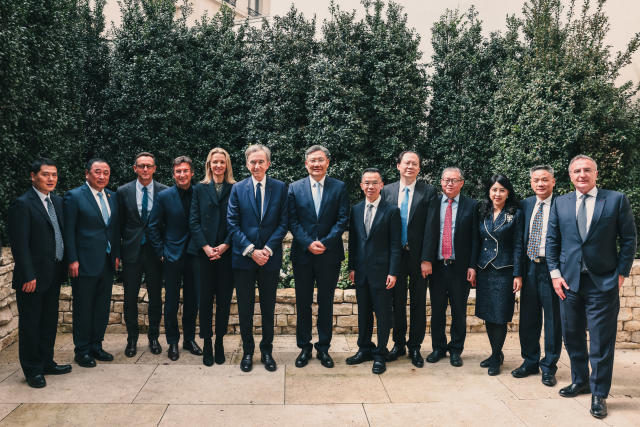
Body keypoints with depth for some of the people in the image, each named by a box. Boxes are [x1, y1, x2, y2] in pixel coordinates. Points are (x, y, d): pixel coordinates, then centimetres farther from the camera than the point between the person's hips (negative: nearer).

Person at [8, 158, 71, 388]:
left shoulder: (58, 201, 9)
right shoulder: (22, 204, -13)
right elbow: (19, 245, -17)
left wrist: (64, 266, 9)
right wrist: (28, 277, -19)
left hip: (54, 275, 7)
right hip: (33, 277, -7)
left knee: (49, 321, 17)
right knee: (30, 324, 6)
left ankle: (46, 362, 32)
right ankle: (32, 370, 19)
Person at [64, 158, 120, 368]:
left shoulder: (112, 197, 11)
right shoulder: (74, 196, -7)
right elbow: (69, 231, -9)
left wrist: (116, 254, 9)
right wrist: (73, 260, -13)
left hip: (107, 263, 6)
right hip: (85, 263, -6)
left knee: (102, 307, 13)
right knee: (83, 309, 5)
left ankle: (96, 345, 27)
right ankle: (82, 350, 18)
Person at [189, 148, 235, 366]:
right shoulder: (200, 189, 8)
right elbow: (193, 221, 3)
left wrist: (225, 245, -10)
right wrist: (206, 247, -8)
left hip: (227, 252, 0)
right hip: (204, 253, 1)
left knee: (224, 299, 5)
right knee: (205, 299, 4)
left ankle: (219, 342, 18)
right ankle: (207, 344, 15)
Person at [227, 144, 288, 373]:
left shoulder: (280, 188, 2)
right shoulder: (238, 189, 2)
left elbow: (283, 223, -1)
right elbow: (232, 224, -2)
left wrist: (268, 249, -12)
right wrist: (251, 250, -11)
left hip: (270, 258, 0)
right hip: (243, 258, 0)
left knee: (268, 307, 10)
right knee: (245, 308, 8)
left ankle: (267, 351, 26)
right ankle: (247, 351, 24)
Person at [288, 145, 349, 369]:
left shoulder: (339, 187, 2)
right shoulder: (295, 188, 4)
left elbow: (343, 219, -3)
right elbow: (292, 221, -1)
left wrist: (325, 242, -14)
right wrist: (308, 243, -13)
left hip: (329, 255, 0)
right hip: (302, 254, 1)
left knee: (326, 303, 8)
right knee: (303, 303, 9)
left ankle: (323, 348, 22)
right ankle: (304, 347, 22)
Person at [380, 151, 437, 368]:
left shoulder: (428, 192, -2)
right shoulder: (387, 191, 4)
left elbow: (431, 227, -6)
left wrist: (427, 259, -12)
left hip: (418, 256, -1)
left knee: (418, 303, 7)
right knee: (397, 301, 11)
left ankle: (415, 347, 20)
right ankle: (399, 343, 25)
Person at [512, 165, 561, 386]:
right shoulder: (525, 204, 9)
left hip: (551, 268, -5)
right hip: (530, 267, 5)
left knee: (553, 319, 6)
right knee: (528, 318, 13)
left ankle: (549, 367, 20)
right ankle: (530, 361, 29)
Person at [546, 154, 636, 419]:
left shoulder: (616, 200, -1)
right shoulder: (560, 203, 7)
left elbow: (628, 239, 0)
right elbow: (552, 241, 8)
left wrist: (621, 273, -5)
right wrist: (555, 273, 1)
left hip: (603, 282, -3)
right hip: (569, 280, 3)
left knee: (602, 342, 2)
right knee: (572, 336, 13)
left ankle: (599, 394, 16)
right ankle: (580, 381, 32)